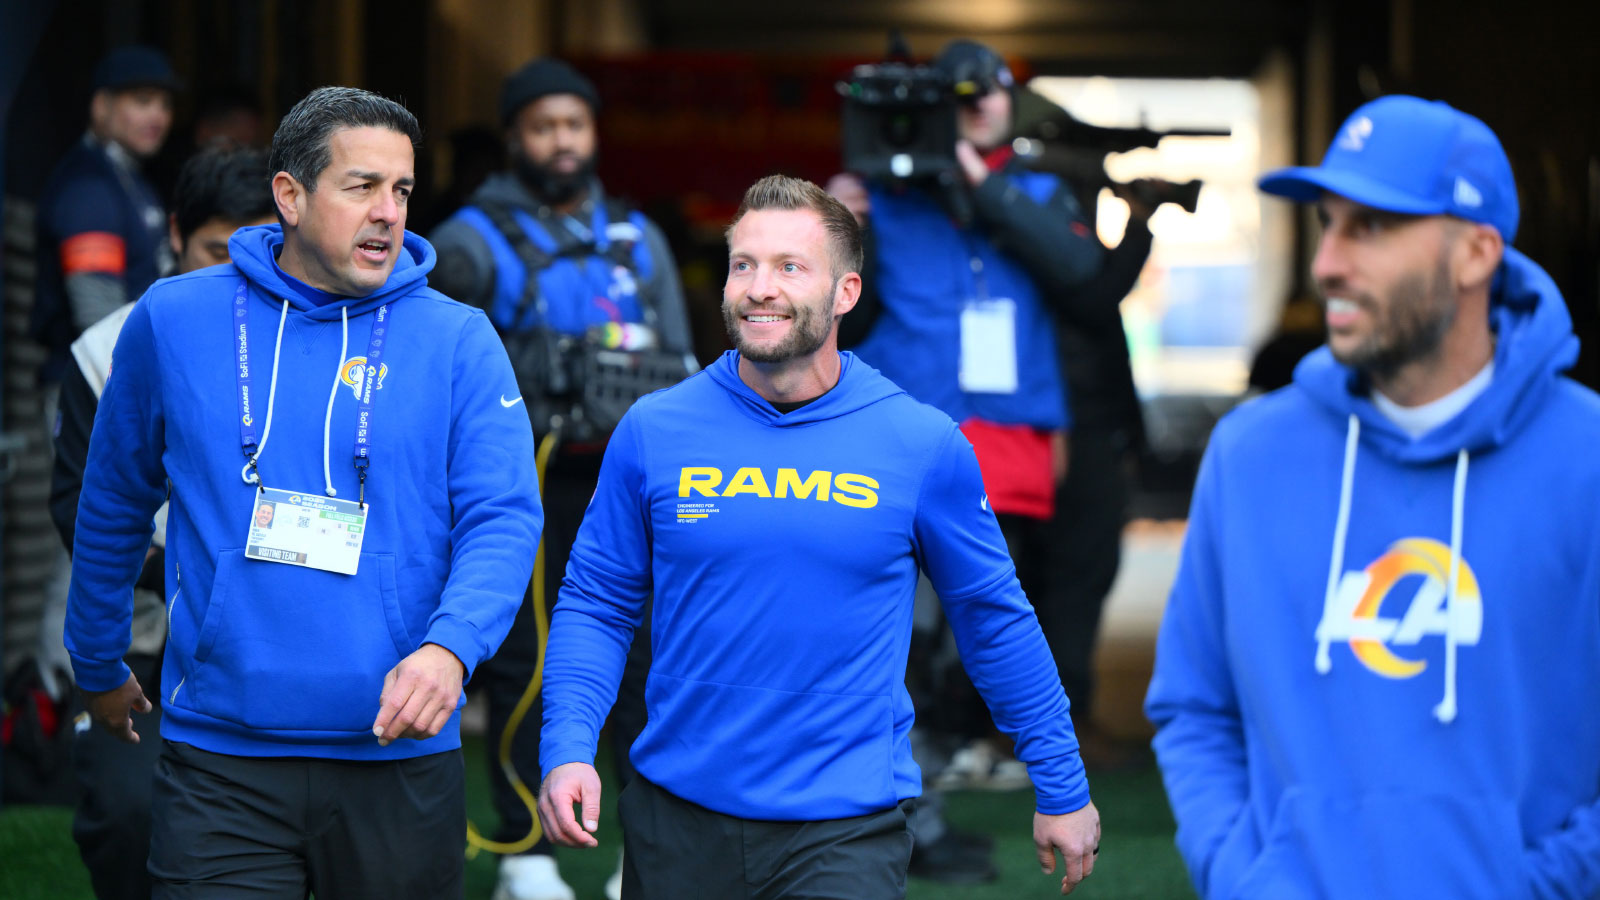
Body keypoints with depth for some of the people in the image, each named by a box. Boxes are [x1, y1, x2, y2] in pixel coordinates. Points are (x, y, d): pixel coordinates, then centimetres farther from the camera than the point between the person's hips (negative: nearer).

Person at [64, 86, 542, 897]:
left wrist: (449, 646, -25)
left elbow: (503, 519, -7)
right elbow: (114, 510, 15)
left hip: (399, 756, 1)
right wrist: (98, 668, 22)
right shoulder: (173, 321, 3)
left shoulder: (458, 340, 0)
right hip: (218, 761, 0)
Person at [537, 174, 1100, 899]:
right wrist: (567, 751, -10)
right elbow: (596, 603, 5)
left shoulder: (923, 445, -3)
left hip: (845, 831, -2)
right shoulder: (652, 432, 0)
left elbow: (994, 619, 6)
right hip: (676, 821, 2)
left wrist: (1062, 789, 10)